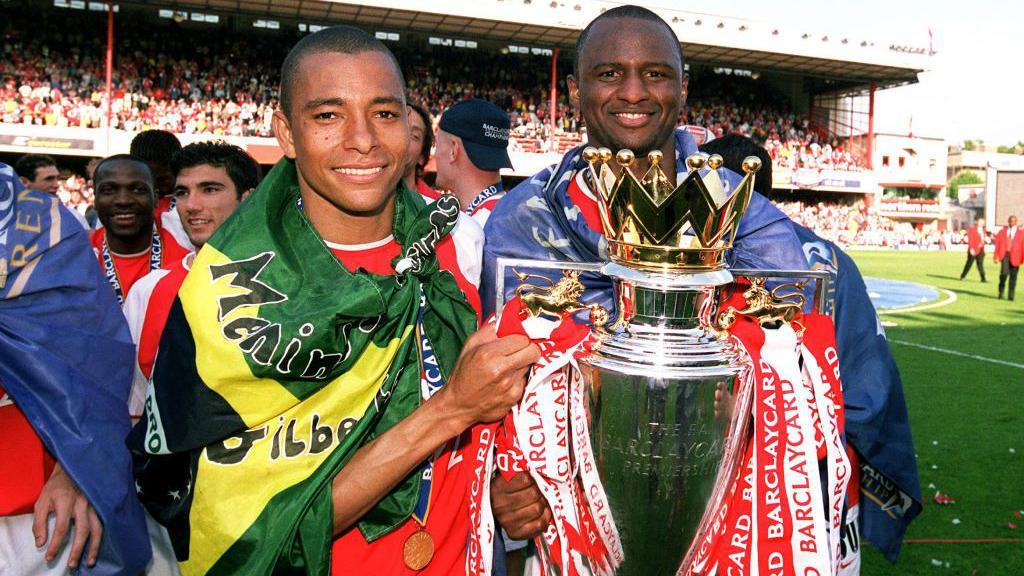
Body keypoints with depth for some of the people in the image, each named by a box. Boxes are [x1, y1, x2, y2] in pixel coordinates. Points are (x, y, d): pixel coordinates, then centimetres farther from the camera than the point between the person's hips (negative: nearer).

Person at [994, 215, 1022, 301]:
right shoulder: (1002, 232, 10)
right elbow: (997, 245, 7)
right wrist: (996, 257, 1)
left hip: (1015, 257, 0)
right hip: (1004, 255, 0)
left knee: (1013, 277, 3)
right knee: (1004, 273, -16)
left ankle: (1010, 296, 11)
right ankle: (1001, 292, 3)